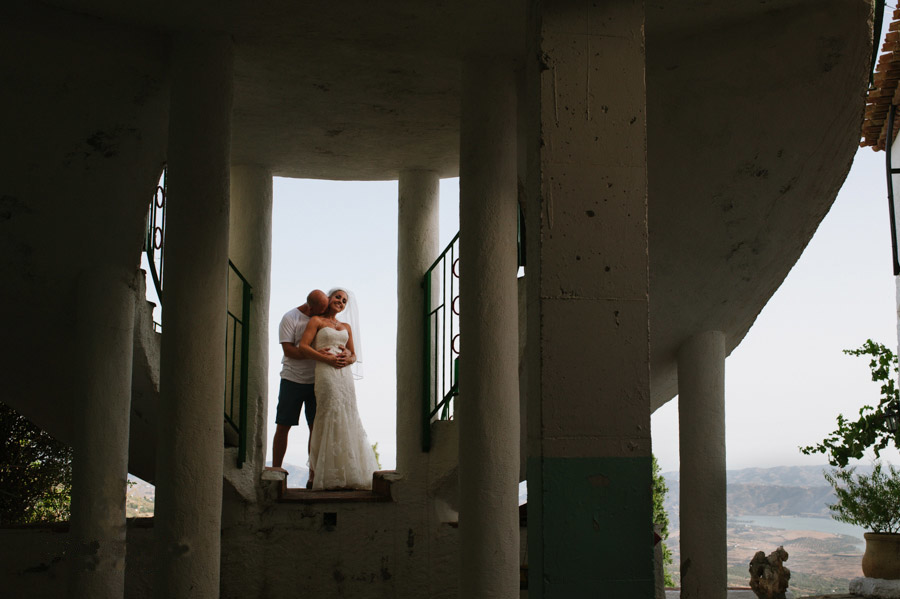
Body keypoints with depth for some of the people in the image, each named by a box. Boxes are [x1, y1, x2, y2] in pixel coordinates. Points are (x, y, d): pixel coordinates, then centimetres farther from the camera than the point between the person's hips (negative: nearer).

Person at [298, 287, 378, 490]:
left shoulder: (347, 327, 22)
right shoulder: (317, 321, 7)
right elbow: (303, 346, -4)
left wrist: (348, 359, -4)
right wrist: (327, 358, -14)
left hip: (345, 374, 6)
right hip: (325, 373, -5)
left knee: (348, 419, 0)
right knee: (331, 418, -13)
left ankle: (348, 473, 3)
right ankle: (331, 476, -12)